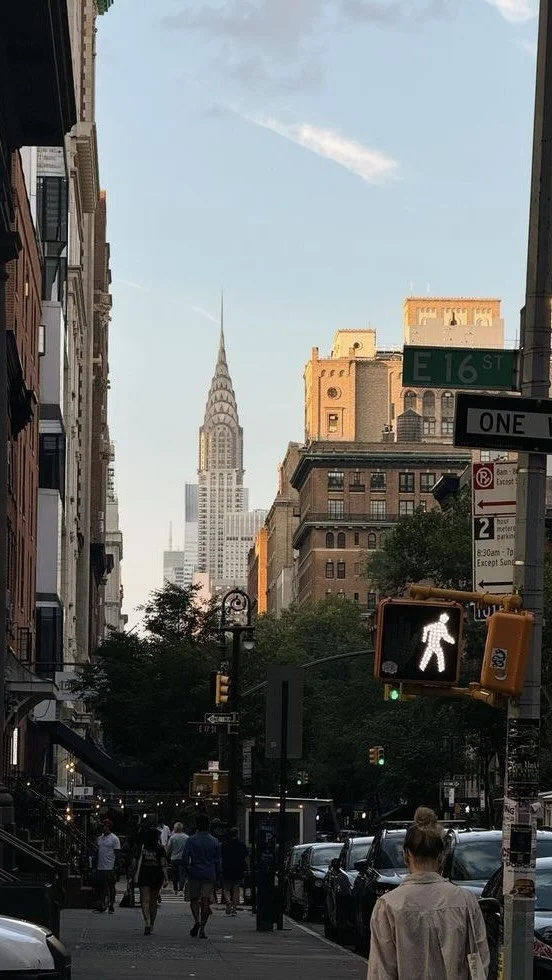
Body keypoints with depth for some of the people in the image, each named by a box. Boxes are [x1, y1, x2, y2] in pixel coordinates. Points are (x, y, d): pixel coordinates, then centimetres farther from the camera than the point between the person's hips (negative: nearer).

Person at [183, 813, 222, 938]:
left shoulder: (191, 840, -3)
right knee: (206, 901, 2)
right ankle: (202, 928, 0)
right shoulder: (214, 841, 3)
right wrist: (218, 875, 13)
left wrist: (188, 870, 9)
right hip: (209, 875, 1)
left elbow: (185, 858, -5)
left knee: (194, 899, 9)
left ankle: (197, 920, -16)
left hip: (195, 874, -1)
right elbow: (218, 861, 5)